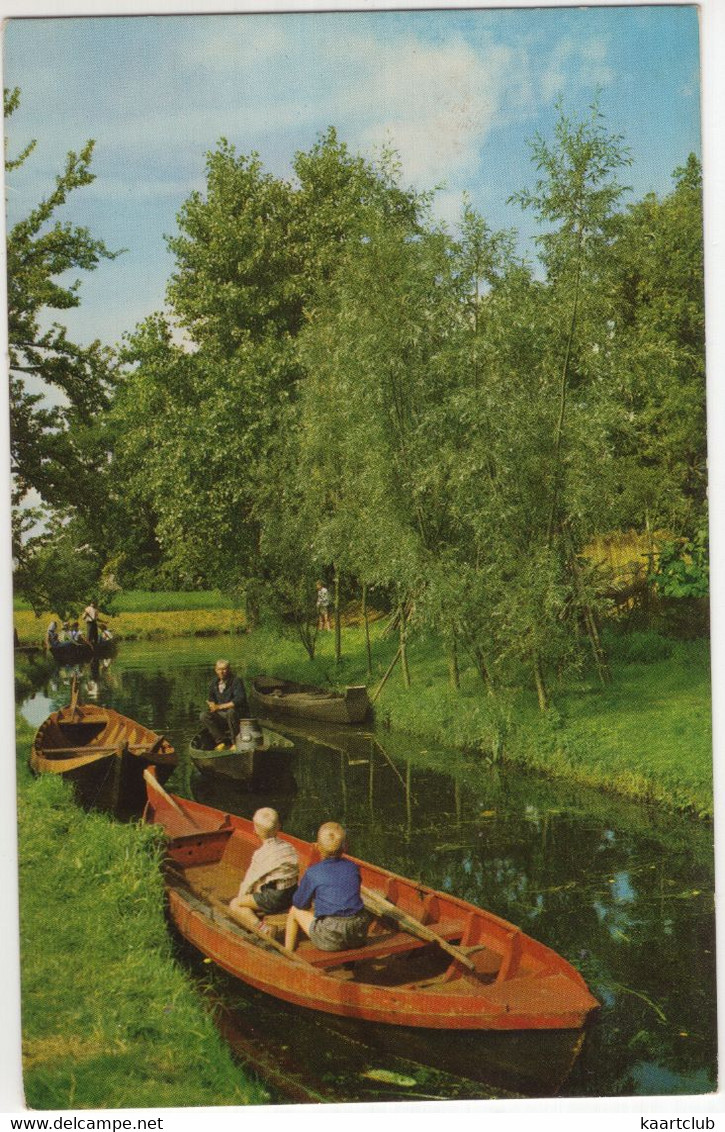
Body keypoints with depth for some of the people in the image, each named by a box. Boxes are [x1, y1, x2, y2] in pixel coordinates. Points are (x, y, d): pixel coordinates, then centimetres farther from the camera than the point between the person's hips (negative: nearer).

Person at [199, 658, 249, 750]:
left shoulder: (236, 681, -11)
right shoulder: (214, 682, 8)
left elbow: (239, 700, -23)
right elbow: (210, 698, 20)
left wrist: (220, 706, -23)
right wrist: (212, 704, -6)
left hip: (239, 713, -6)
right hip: (221, 715, 6)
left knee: (231, 712, -39)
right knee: (204, 716, -16)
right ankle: (221, 741, -16)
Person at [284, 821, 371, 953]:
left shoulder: (313, 873, -5)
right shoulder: (353, 868, 6)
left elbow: (300, 903, 7)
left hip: (331, 940, -4)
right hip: (359, 935, 4)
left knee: (294, 911, 19)